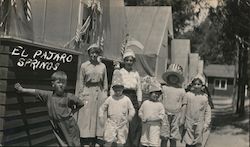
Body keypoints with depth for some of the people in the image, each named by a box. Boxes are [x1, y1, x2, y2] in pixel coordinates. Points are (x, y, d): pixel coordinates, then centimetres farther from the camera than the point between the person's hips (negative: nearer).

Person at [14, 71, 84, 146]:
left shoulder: (69, 97, -10)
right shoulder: (48, 95, -1)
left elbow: (81, 104, -1)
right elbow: (36, 92, 2)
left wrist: (72, 111, -2)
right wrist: (22, 89, 2)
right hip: (58, 129, 3)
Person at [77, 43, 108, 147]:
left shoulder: (103, 66, 8)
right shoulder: (84, 66, 3)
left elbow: (105, 83, 11)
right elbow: (81, 82, 4)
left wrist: (105, 96, 5)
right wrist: (81, 97, -1)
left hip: (99, 93, 2)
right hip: (87, 93, -2)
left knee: (99, 118, 2)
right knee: (86, 118, -3)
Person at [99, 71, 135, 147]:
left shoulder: (126, 99, 1)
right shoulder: (110, 99, 4)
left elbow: (132, 109, 2)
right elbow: (102, 108, 10)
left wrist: (130, 115, -18)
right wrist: (101, 115, -8)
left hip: (122, 124, 0)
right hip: (111, 123, 0)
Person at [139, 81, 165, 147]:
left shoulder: (160, 105, -3)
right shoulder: (145, 103, 6)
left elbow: (162, 115, -8)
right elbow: (140, 111, 12)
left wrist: (152, 118, -17)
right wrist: (143, 118, -6)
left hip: (155, 125, -3)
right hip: (145, 125, 4)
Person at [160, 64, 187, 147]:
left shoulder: (182, 91, 3)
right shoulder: (164, 88, 2)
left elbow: (183, 106, 6)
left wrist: (182, 119, 6)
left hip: (176, 115, 0)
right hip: (165, 115, 0)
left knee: (173, 139, 5)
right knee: (164, 138, 1)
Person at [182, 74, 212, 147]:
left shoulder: (205, 96, 1)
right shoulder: (188, 95, -1)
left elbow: (207, 111, 4)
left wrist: (206, 123, 0)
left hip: (199, 124, 1)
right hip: (189, 123, -1)